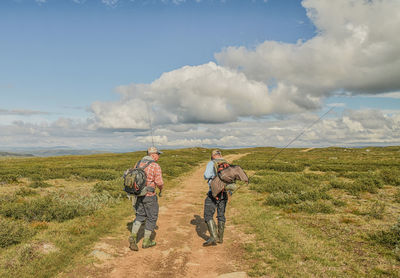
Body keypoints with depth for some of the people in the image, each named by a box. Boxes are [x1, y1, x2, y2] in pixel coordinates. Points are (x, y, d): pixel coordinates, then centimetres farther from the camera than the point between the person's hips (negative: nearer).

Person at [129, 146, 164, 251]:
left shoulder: (138, 163, 5)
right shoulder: (156, 166, -16)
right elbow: (159, 183, -16)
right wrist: (161, 189, 6)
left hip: (138, 194, 6)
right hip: (149, 196, -6)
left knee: (140, 216, 20)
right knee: (152, 217, 11)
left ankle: (133, 236, 2)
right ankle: (146, 241, 18)